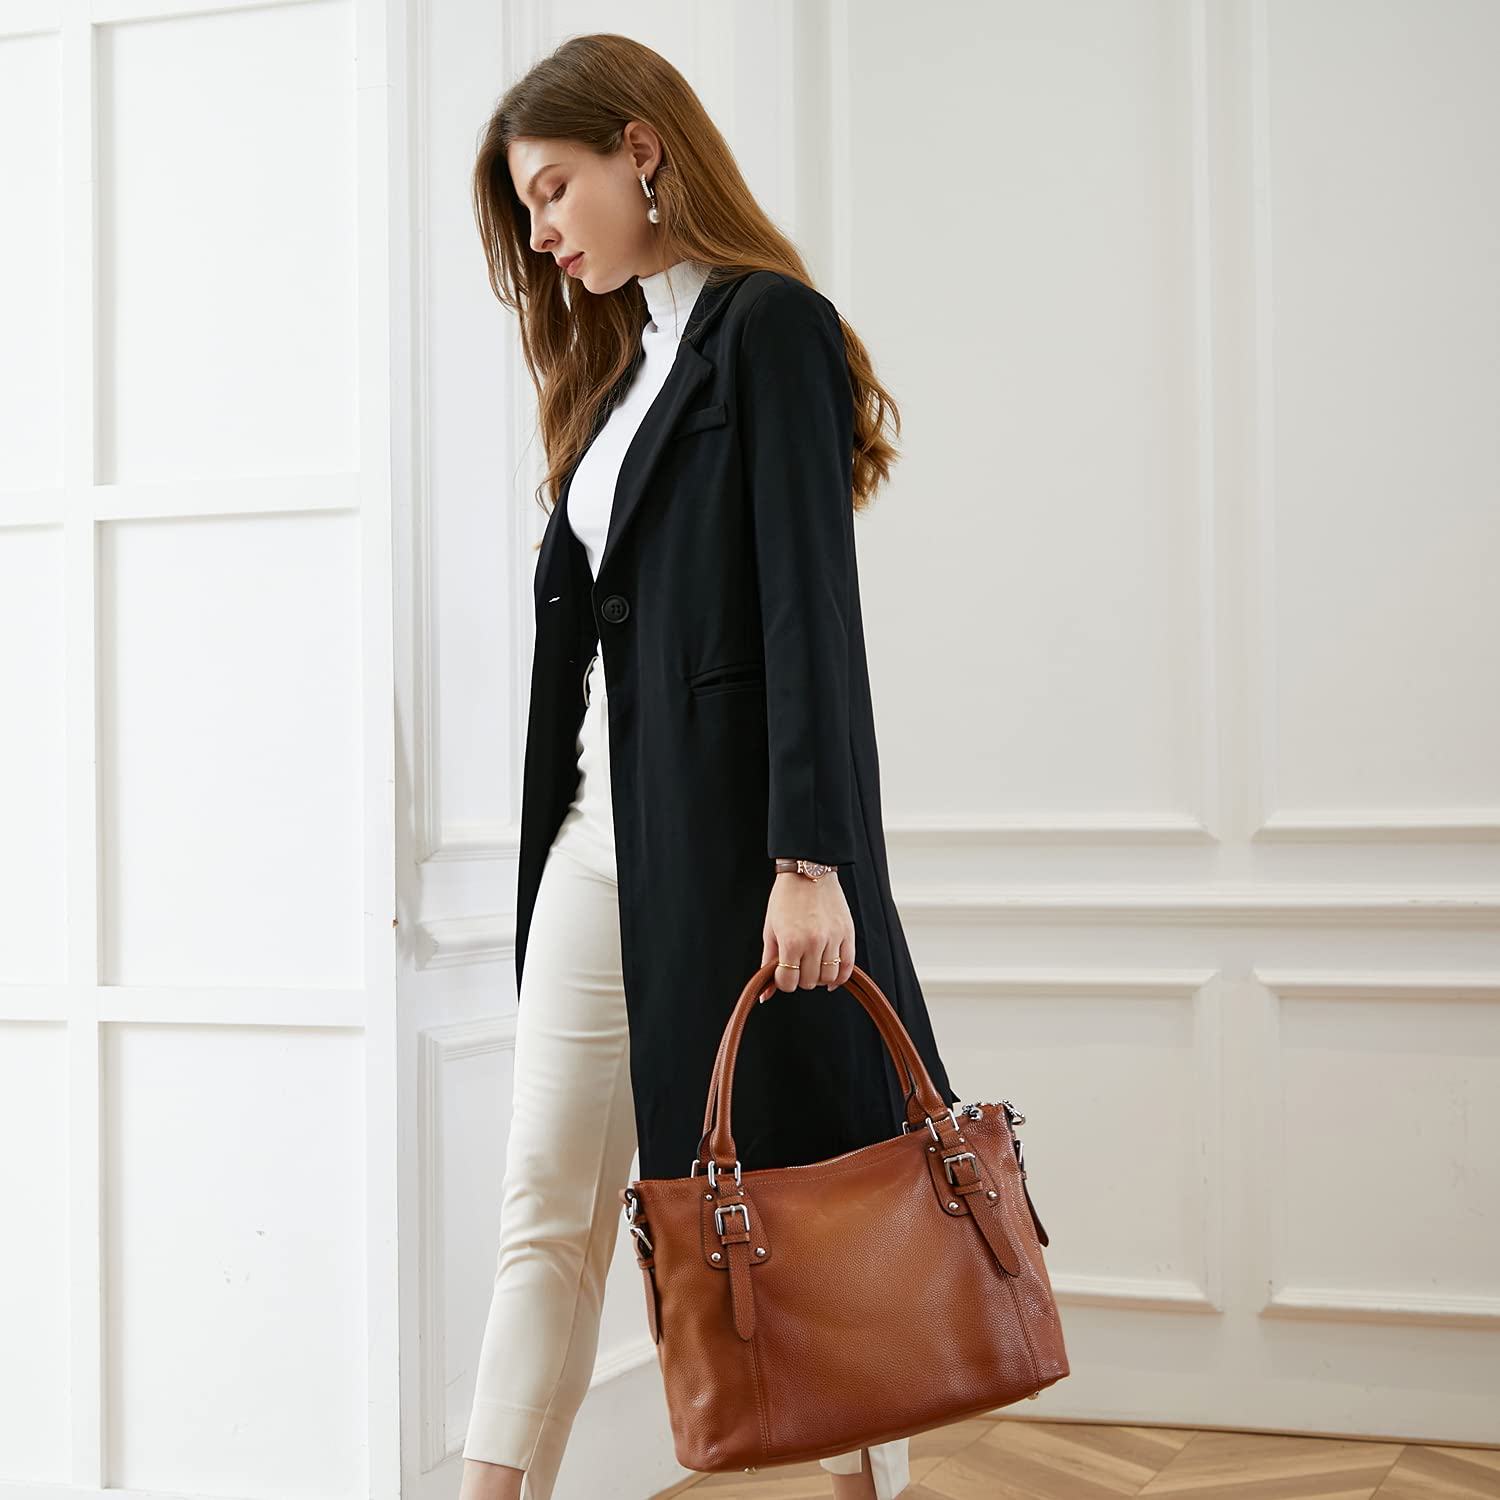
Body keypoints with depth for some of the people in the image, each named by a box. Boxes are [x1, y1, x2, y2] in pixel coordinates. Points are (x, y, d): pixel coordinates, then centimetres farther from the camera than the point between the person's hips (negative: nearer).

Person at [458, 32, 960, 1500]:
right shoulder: (620, 361, 18)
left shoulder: (770, 327, -6)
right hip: (600, 832, 8)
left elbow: (811, 604, -15)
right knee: (546, 1211, 5)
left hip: (733, 829, -8)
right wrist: (551, 842, 15)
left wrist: (811, 860, -22)